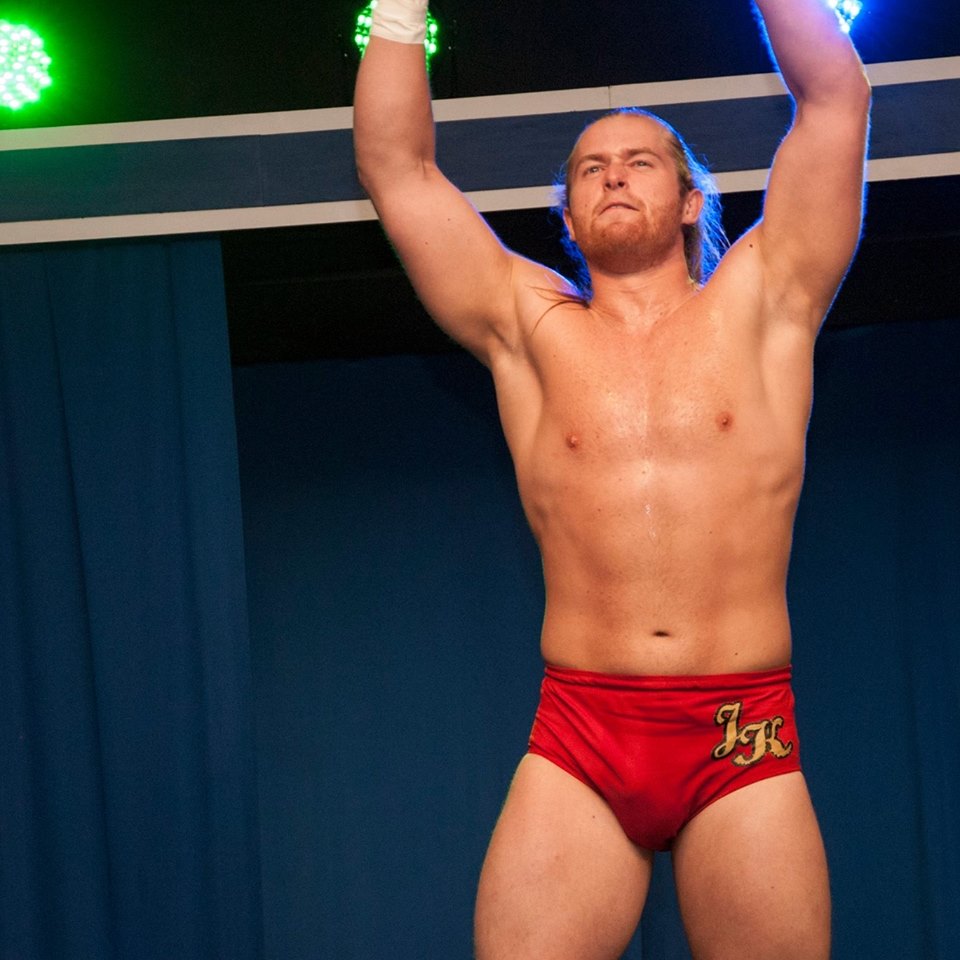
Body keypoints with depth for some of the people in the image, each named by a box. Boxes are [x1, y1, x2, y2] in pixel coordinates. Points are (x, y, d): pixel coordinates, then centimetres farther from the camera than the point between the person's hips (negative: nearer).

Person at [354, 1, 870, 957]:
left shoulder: (758, 305, 10)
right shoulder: (532, 328, 13)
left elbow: (835, 96, 7)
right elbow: (395, 166, 13)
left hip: (743, 743, -1)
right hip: (576, 743, 1)